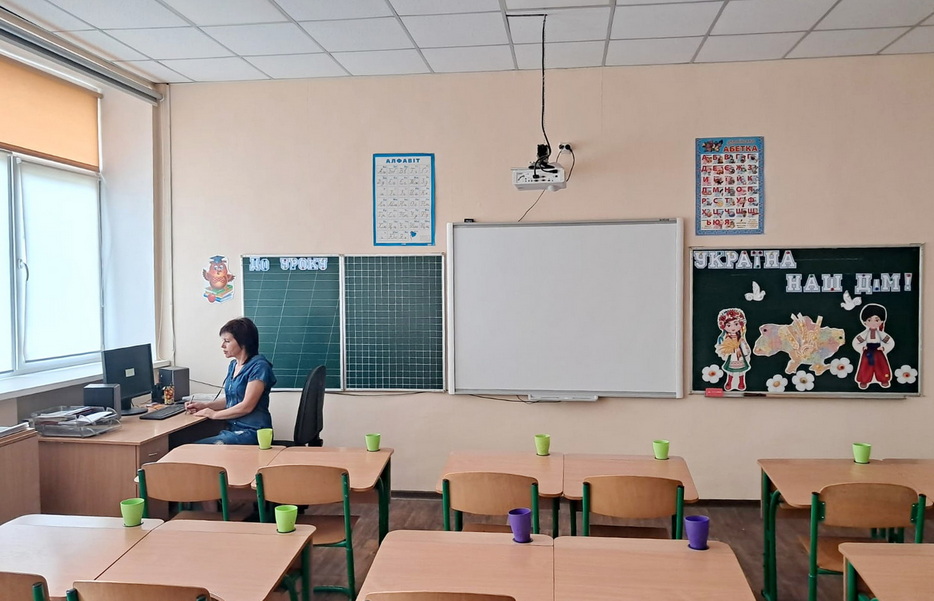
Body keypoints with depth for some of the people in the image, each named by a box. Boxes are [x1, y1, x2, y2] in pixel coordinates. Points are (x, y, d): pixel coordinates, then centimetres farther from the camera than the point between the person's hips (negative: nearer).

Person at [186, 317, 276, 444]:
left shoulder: (259, 366, -11)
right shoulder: (233, 365, 14)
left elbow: (246, 406, -13)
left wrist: (214, 414, -3)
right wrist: (204, 405, 10)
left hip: (252, 432, -7)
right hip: (232, 428, 8)